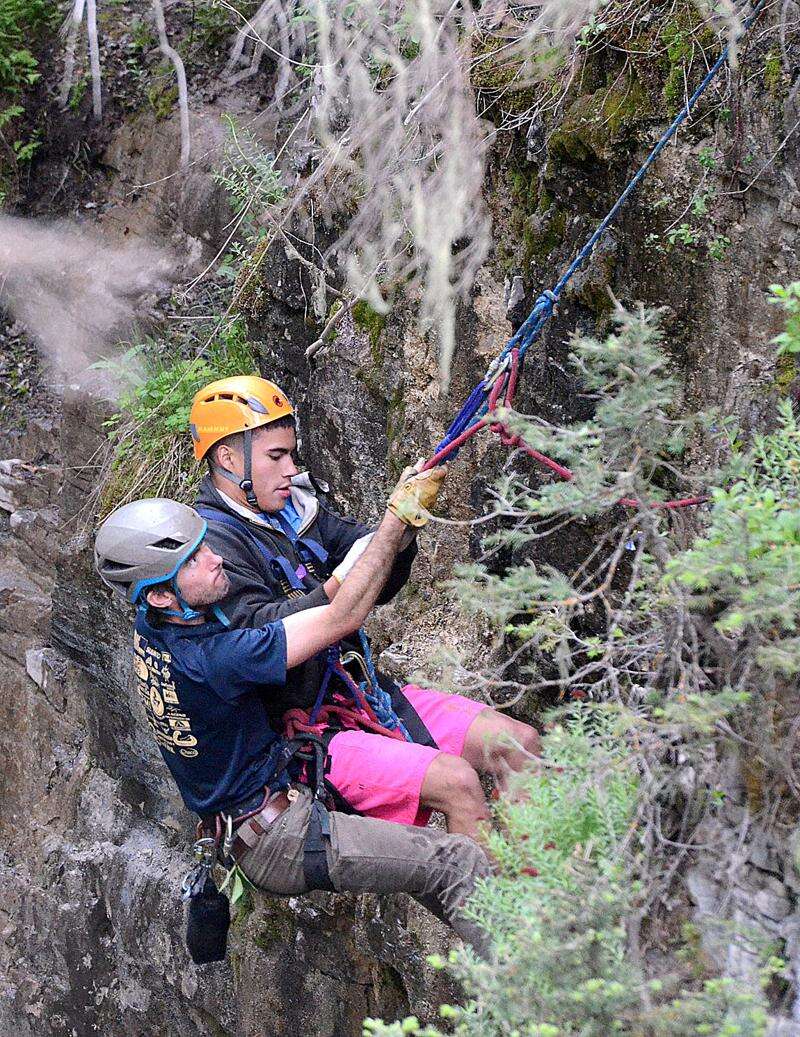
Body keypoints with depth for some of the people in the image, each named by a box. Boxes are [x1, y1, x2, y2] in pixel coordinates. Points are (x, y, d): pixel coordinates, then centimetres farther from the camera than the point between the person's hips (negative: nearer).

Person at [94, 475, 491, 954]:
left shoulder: (150, 629, -5)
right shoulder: (212, 658, -32)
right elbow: (343, 617, -29)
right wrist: (398, 517, -25)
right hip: (280, 842, -10)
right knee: (459, 861, -13)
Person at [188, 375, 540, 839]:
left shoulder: (297, 508, 10)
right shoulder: (211, 542, -13)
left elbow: (378, 588, 7)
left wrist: (401, 526, -12)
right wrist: (337, 586, -34)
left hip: (362, 691, 8)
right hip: (302, 729, -8)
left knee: (518, 743, 0)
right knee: (456, 782, -24)